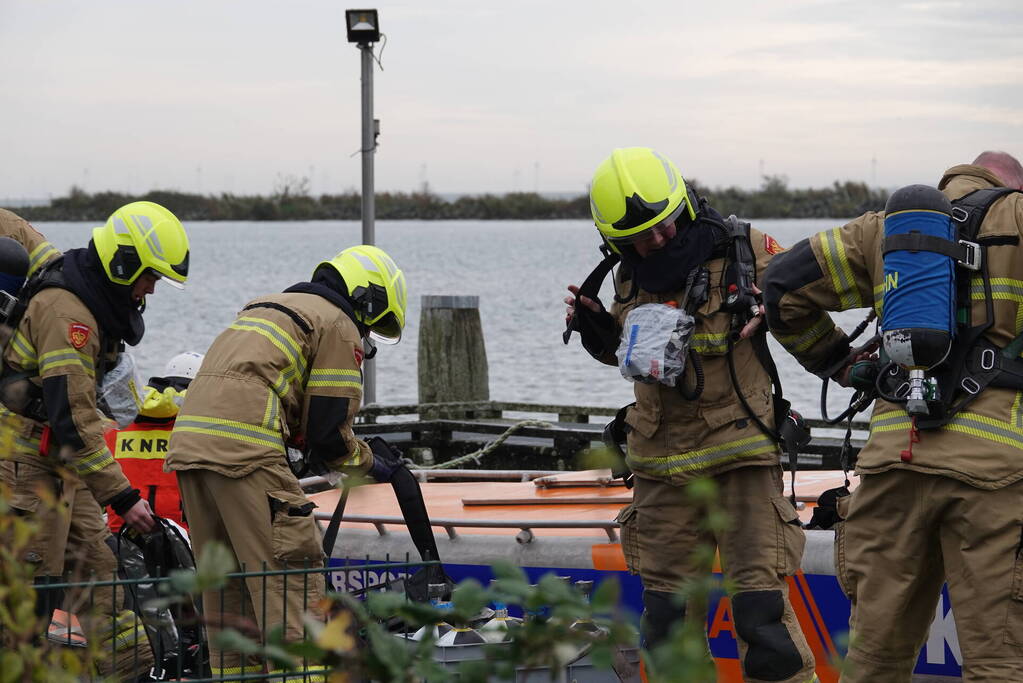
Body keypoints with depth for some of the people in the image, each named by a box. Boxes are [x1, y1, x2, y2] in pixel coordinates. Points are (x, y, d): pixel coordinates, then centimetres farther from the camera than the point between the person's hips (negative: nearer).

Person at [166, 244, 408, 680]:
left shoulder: (265, 308, 31)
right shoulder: (339, 326, 5)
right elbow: (330, 433, 1)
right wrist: (369, 461, 19)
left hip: (191, 437, 9)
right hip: (243, 450, -9)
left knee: (226, 582, 15)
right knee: (291, 577, -6)